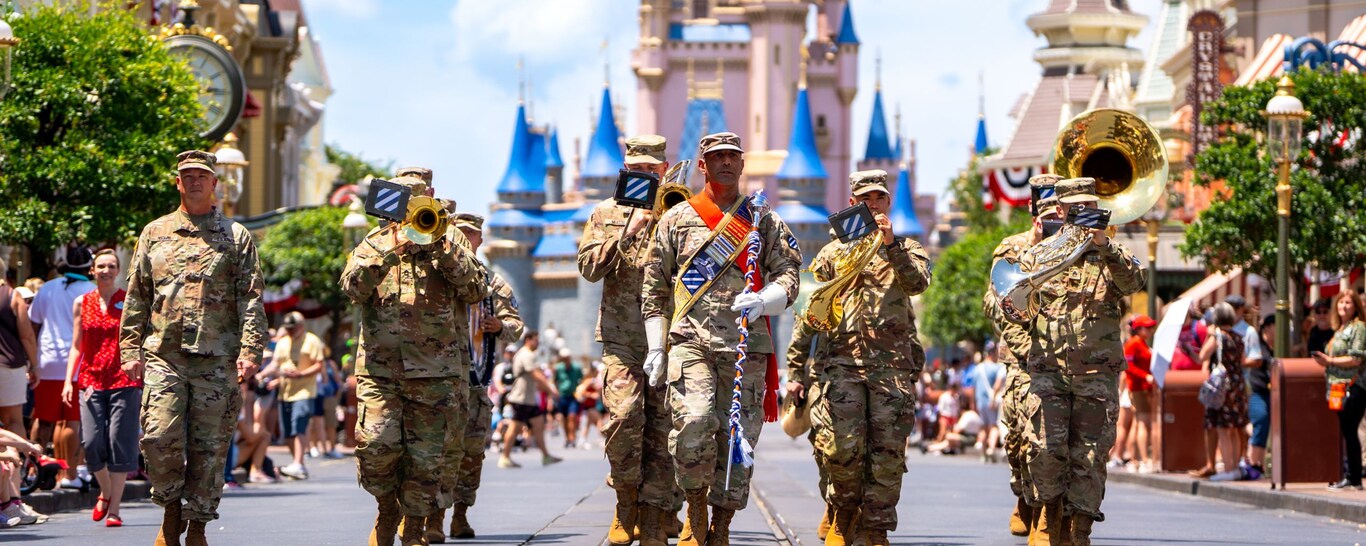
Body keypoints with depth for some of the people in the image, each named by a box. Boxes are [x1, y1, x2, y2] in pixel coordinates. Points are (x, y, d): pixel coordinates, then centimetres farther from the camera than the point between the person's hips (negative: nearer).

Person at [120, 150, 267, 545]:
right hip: (164, 356, 1)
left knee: (208, 447, 1)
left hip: (217, 361, -1)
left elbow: (251, 300, 3)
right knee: (159, 436, -12)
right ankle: (172, 509, 10)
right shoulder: (155, 234, 15)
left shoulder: (236, 237, 9)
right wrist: (131, 349, 6)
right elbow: (136, 297, 14)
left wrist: (250, 350, -9)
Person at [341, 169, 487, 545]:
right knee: (376, 444, -13)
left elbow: (477, 290, -2)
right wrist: (391, 250, -14)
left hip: (437, 372, 0)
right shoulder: (375, 242, 14)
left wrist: (442, 247, -11)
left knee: (427, 456, 0)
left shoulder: (451, 241, 13)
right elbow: (352, 287, -3)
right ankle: (387, 506, 13)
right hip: (380, 369, 0)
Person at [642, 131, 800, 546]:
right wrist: (655, 348, 6)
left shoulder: (764, 220, 15)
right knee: (695, 422, -23)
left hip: (747, 345, 2)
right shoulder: (677, 219, 13)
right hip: (690, 340, -2)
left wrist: (762, 301, -13)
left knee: (738, 436, -2)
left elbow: (789, 277, 9)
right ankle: (696, 512, -3)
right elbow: (654, 288, 13)